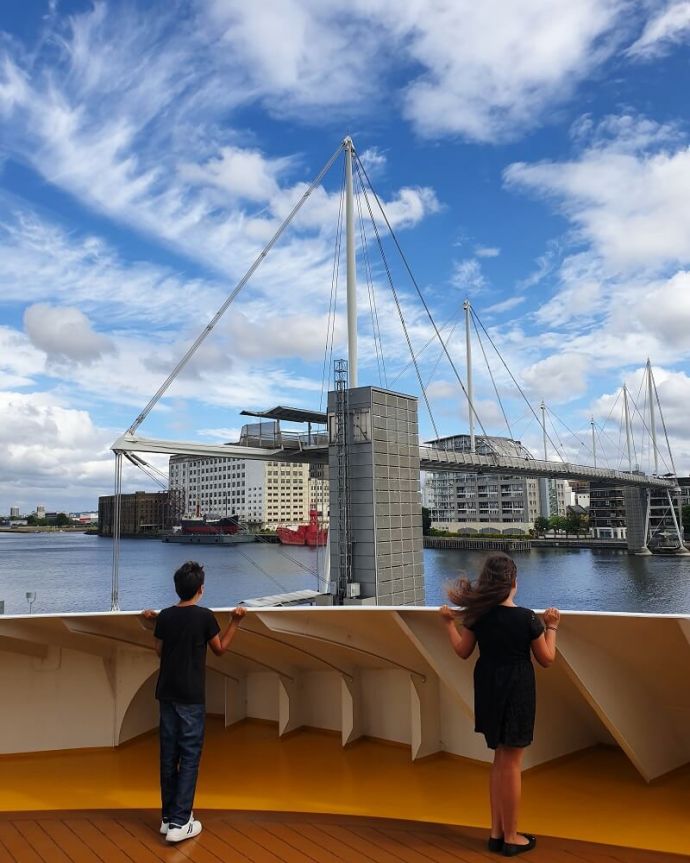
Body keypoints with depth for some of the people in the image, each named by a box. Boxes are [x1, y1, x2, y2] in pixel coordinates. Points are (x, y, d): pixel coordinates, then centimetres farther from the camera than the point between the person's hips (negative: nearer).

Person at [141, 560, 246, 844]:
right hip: (191, 697, -5)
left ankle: (168, 817, 21)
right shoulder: (205, 616, -11)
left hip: (167, 694, 5)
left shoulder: (164, 616, 1)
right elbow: (220, 649, 3)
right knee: (189, 757, 1)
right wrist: (235, 621, 8)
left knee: (169, 755, 12)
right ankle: (179, 823, 0)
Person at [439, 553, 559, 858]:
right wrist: (551, 627, 7)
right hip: (516, 693, -5)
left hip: (489, 691, 5)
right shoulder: (527, 618, -17)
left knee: (500, 760, 20)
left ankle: (497, 832, 29)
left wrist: (449, 622, 17)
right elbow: (546, 659, -5)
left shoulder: (478, 613, -6)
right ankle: (510, 838, 21)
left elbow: (463, 651, 5)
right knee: (511, 765, 7)